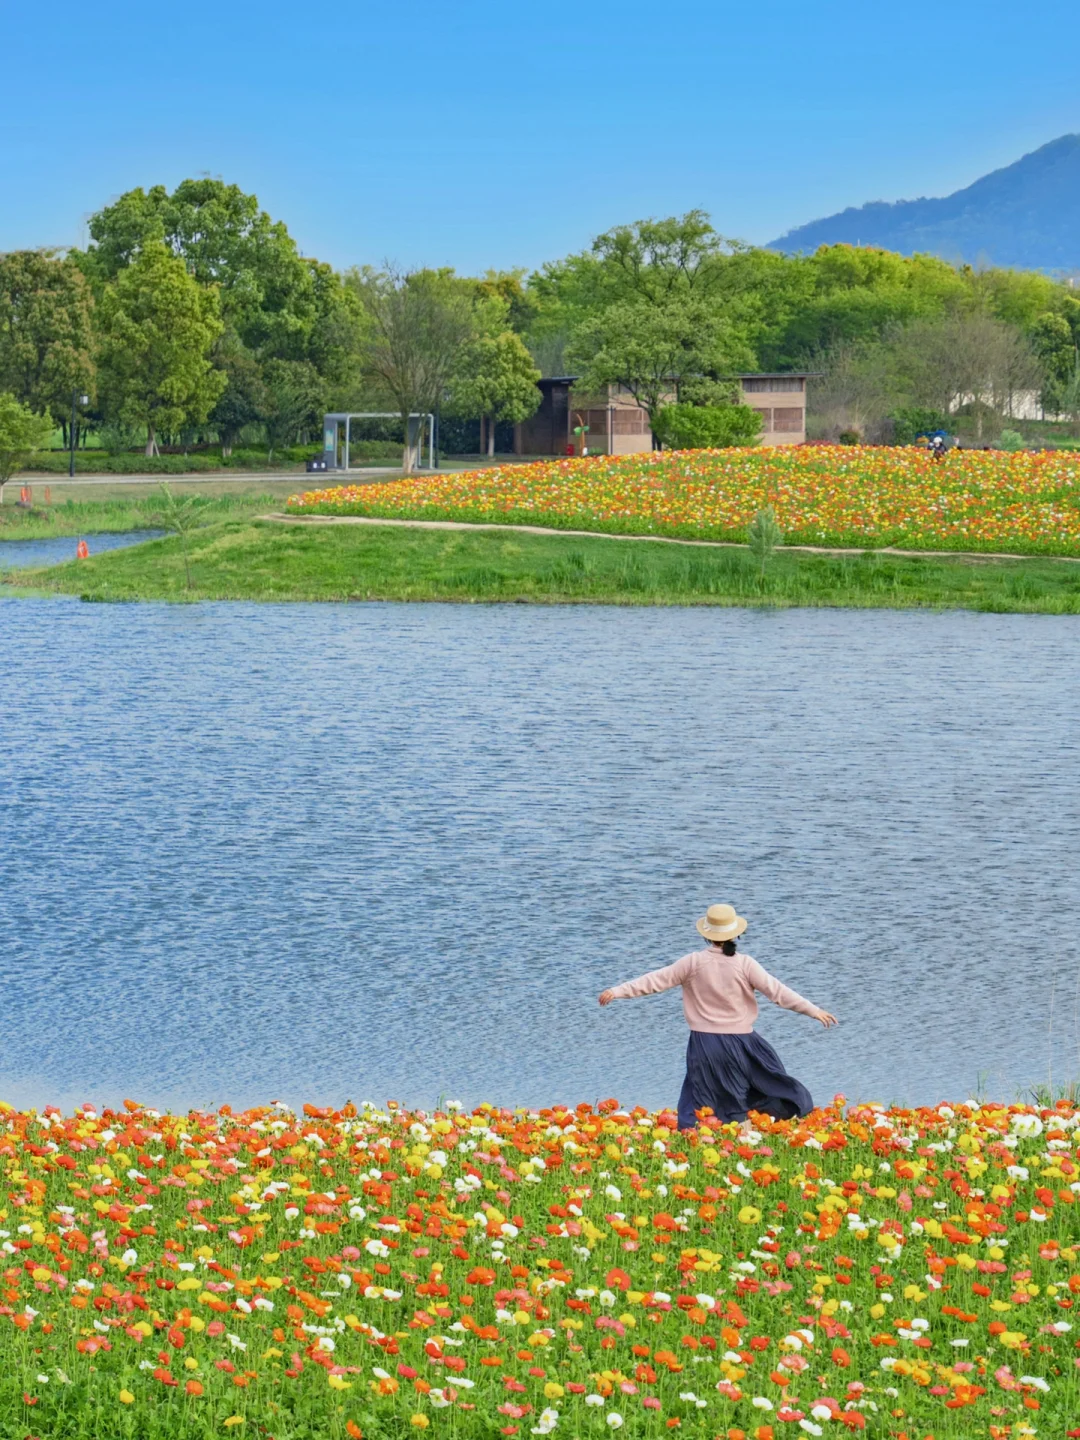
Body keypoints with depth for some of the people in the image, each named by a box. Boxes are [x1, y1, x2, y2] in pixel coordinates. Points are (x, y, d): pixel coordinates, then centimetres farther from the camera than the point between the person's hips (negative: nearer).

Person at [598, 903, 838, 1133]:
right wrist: (814, 1011, 0)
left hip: (705, 1044, 0)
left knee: (697, 1109, 6)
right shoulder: (745, 964, -7)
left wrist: (618, 991, 5)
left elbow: (656, 980, -3)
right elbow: (777, 991, -6)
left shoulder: (694, 962, -5)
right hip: (739, 1044, 0)